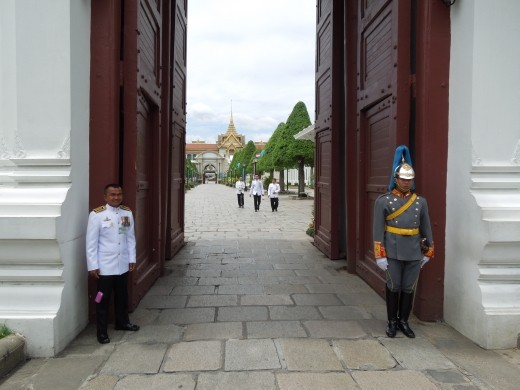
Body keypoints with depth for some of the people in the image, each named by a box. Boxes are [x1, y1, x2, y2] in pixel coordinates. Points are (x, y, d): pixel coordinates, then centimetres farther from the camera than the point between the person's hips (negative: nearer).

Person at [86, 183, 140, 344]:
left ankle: (122, 322, 39)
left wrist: (132, 259, 6)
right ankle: (101, 331, 21)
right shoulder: (96, 215, -13)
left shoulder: (127, 213, 1)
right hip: (105, 266, -5)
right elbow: (91, 242, -11)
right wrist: (92, 266, -12)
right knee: (103, 299, 6)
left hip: (123, 264, 5)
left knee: (122, 296, 20)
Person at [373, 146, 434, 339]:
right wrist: (380, 255, -9)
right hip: (393, 252, -3)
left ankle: (404, 321, 25)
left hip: (414, 253, 3)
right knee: (393, 287, 6)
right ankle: (392, 322, 21)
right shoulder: (383, 201, -5)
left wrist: (428, 252, 12)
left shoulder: (420, 201, 5)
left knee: (409, 288, 9)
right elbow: (378, 229, -6)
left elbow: (426, 227, 11)